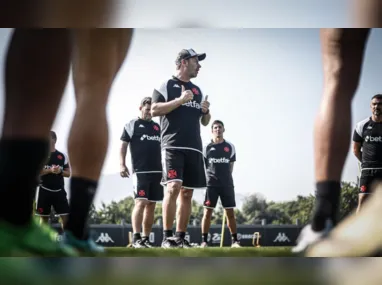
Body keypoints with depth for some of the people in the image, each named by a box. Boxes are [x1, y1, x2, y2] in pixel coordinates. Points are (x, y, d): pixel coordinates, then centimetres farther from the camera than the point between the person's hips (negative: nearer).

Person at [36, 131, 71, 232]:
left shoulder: (62, 156, 7)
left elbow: (68, 173, 10)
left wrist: (60, 171, -12)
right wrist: (50, 170, -20)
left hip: (59, 190, 2)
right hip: (44, 190, -2)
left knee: (65, 215, -5)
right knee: (43, 216, 3)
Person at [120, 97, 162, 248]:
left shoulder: (157, 127, 18)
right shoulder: (131, 125, 3)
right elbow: (123, 146, -1)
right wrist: (122, 164, -14)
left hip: (157, 171, 6)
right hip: (140, 171, -6)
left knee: (151, 205, 5)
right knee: (141, 202, -16)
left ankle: (146, 239, 10)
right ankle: (136, 238, -16)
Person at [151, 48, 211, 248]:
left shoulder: (197, 91, 21)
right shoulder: (166, 86, 4)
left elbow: (204, 122, 26)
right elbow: (154, 110, -9)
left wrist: (206, 112, 4)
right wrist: (180, 100, -15)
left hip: (194, 148, 6)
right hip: (173, 146, -6)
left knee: (187, 193, 4)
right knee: (173, 187, -19)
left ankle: (180, 237, 8)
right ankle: (167, 237, -16)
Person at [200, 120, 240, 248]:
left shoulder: (230, 147, 8)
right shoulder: (207, 148, 3)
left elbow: (231, 165, 13)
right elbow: (202, 166, 7)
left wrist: (225, 178, 8)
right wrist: (209, 177, 0)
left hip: (227, 184, 2)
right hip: (211, 184, -2)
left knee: (230, 213, 2)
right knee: (207, 212, -5)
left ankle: (235, 240, 6)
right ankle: (204, 240, -2)